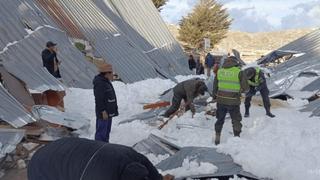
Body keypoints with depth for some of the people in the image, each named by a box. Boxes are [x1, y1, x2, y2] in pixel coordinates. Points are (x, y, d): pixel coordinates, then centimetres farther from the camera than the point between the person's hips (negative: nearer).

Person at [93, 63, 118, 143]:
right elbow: (99, 100, -23)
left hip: (109, 112, 11)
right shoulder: (99, 83, -19)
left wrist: (114, 109, 22)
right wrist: (103, 111, -24)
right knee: (101, 132, -4)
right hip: (103, 113, -11)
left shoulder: (107, 82, 14)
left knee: (107, 131, 18)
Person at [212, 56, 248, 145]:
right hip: (233, 101, -3)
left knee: (220, 120, 21)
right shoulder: (239, 72, -11)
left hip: (221, 100, 3)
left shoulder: (219, 71, 1)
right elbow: (245, 87, -10)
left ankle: (217, 138, 26)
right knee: (236, 121, 16)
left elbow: (215, 86, 9)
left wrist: (214, 96, 22)